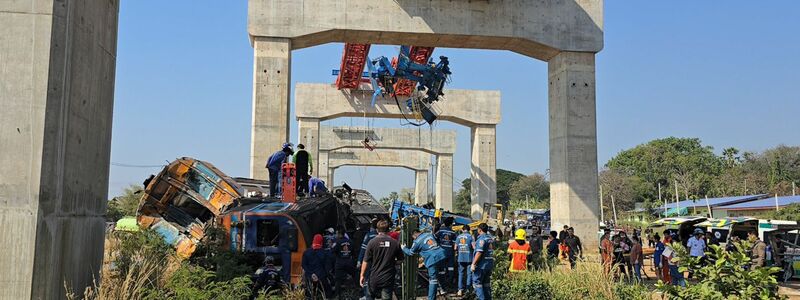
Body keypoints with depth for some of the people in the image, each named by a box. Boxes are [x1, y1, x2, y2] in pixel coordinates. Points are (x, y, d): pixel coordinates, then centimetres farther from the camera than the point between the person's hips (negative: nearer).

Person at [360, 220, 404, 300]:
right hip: (388, 278, 1)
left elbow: (366, 261, -8)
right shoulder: (395, 243, -4)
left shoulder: (372, 242, -10)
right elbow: (400, 260, 5)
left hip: (374, 278, -1)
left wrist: (362, 275, 2)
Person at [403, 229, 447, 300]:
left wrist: (403, 248, 32)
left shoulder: (417, 241, 0)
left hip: (432, 260, -6)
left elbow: (410, 252, 13)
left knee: (433, 279, -4)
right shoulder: (429, 234, 19)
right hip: (441, 255, 6)